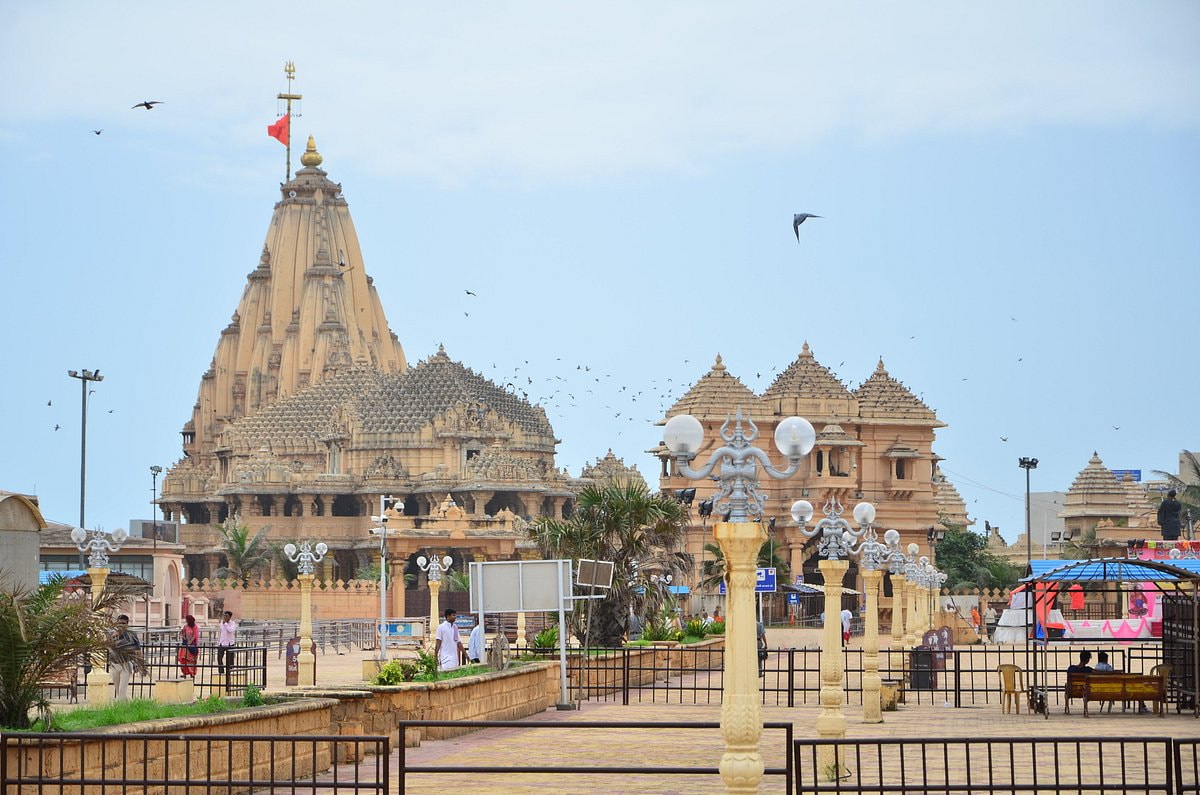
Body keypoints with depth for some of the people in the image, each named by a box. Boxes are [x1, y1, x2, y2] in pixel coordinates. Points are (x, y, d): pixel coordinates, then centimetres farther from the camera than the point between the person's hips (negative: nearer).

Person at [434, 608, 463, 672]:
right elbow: (438, 643, -6)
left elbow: (458, 642, 16)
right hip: (445, 657, -6)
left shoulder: (455, 627, 13)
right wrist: (435, 657, -11)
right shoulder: (441, 627, -4)